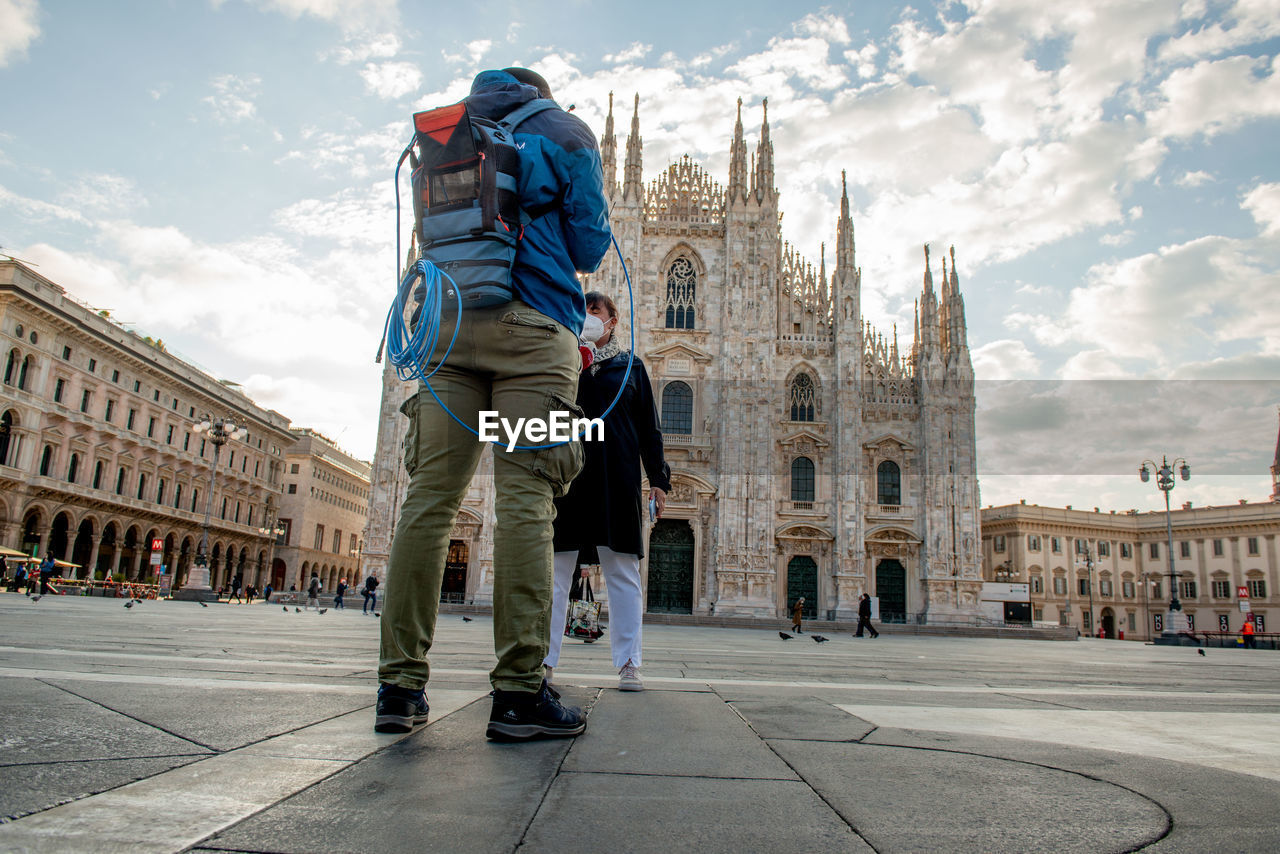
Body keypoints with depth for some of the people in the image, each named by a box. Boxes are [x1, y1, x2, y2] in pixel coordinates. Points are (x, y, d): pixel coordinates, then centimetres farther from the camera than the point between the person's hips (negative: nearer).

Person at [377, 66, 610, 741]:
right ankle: (519, 691, -12)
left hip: (447, 324, 4)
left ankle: (400, 686, -3)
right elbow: (589, 247, 10)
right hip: (531, 328, -4)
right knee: (524, 500, -11)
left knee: (430, 496, -2)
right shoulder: (564, 133, 16)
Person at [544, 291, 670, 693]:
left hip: (617, 478, -1)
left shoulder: (630, 366, 14)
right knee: (554, 570, 1)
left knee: (622, 571, 0)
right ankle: (543, 658, 7)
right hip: (565, 475, 1)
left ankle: (627, 664, 3)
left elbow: (649, 427, 12)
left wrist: (658, 478, 2)